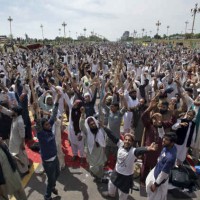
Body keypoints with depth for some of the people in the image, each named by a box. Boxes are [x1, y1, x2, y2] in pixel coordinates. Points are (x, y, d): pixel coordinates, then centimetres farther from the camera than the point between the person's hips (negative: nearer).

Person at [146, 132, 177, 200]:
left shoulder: (170, 157, -41)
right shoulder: (167, 147, -16)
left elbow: (164, 173, -28)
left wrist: (156, 184, -14)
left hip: (159, 178, -8)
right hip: (156, 171, 8)